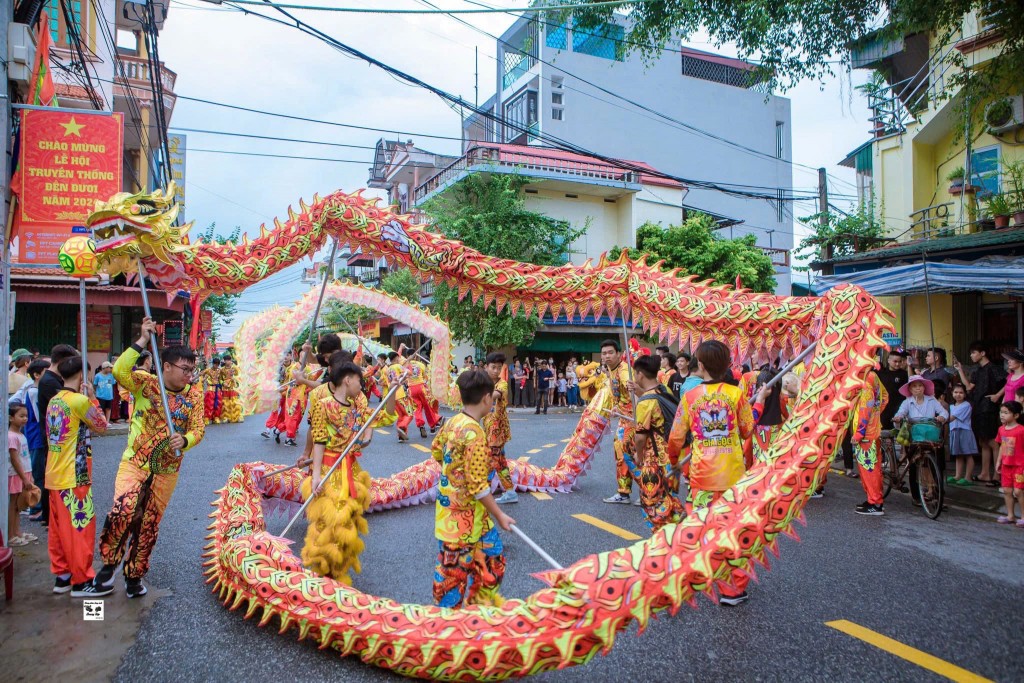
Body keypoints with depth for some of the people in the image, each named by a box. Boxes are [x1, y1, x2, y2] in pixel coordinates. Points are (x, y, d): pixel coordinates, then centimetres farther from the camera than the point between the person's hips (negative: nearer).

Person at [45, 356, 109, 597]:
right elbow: (101, 425, -5)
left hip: (54, 476, 9)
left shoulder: (54, 401, 10)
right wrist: (90, 398, -1)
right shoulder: (79, 400, -15)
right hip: (74, 477, -9)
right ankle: (81, 581, 4)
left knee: (59, 528, 15)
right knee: (81, 527, -1)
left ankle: (62, 574, 24)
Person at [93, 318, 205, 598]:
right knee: (122, 511, -22)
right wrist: (142, 341, -28)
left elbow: (199, 428, -2)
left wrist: (184, 441, -24)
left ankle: (134, 575, 30)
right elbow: (120, 371, -25)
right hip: (134, 464, -2)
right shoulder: (146, 384, -7)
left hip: (167, 471, 3)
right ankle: (109, 563, 4)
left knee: (149, 525, 11)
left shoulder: (195, 394, -1)